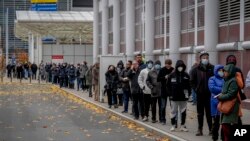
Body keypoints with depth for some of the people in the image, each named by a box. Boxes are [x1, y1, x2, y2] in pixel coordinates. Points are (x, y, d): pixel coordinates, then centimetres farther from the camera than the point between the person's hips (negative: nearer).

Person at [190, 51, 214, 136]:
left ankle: (211, 129, 8)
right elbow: (192, 81, 6)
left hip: (209, 95, -1)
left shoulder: (212, 69, 0)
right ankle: (200, 129, 14)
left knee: (209, 113, 1)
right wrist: (196, 89, -2)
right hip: (200, 95, 1)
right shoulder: (196, 70, 2)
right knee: (200, 113, 8)